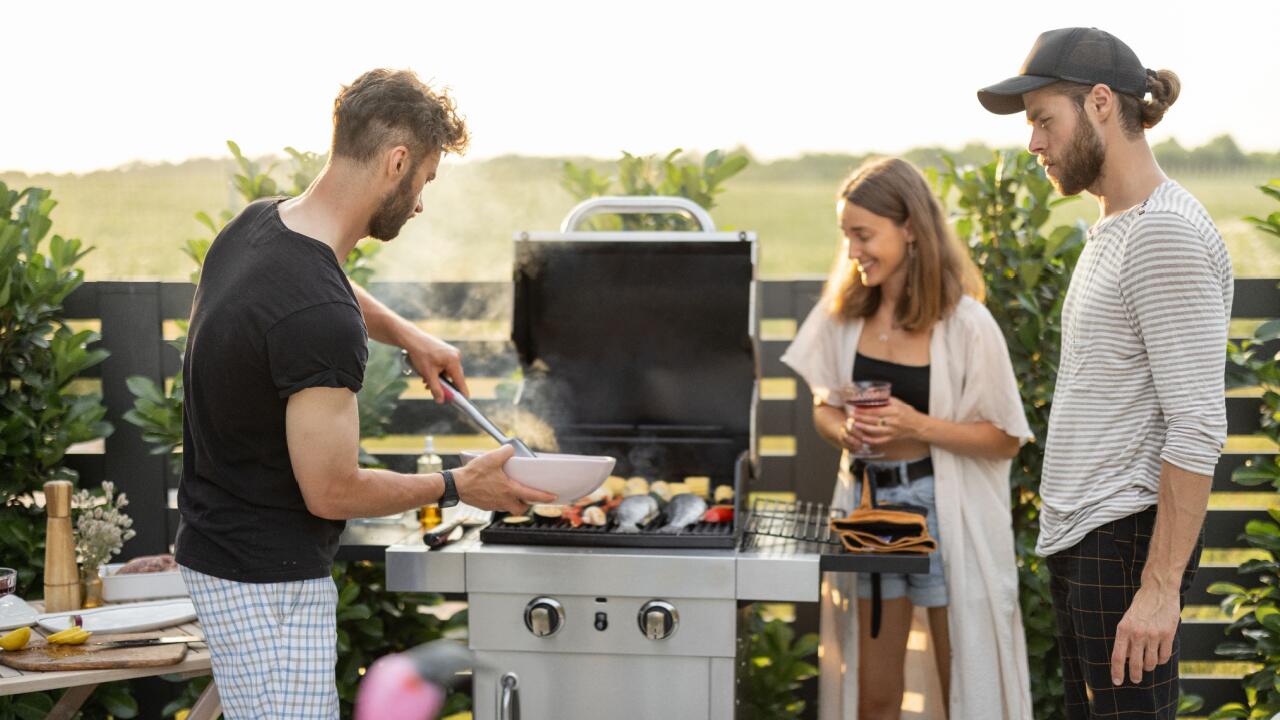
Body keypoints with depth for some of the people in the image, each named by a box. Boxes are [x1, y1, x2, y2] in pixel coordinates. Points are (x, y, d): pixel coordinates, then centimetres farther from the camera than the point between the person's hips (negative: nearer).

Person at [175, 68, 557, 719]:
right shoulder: (321, 318, -29)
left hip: (220, 541, 10)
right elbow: (332, 492, -21)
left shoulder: (257, 222, 1)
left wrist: (404, 332, 17)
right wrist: (459, 485, -7)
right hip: (268, 580, -10)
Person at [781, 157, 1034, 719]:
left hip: (944, 510, -4)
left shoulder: (966, 324, -12)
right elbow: (823, 406, 12)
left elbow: (1005, 438, -8)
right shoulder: (842, 313, 2)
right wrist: (845, 431, -11)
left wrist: (918, 425, -21)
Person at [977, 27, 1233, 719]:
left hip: (1127, 537, -10)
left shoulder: (1166, 233, -16)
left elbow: (1197, 427, -21)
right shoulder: (1114, 230, 15)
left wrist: (1160, 585, -23)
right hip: (1077, 535, 10)